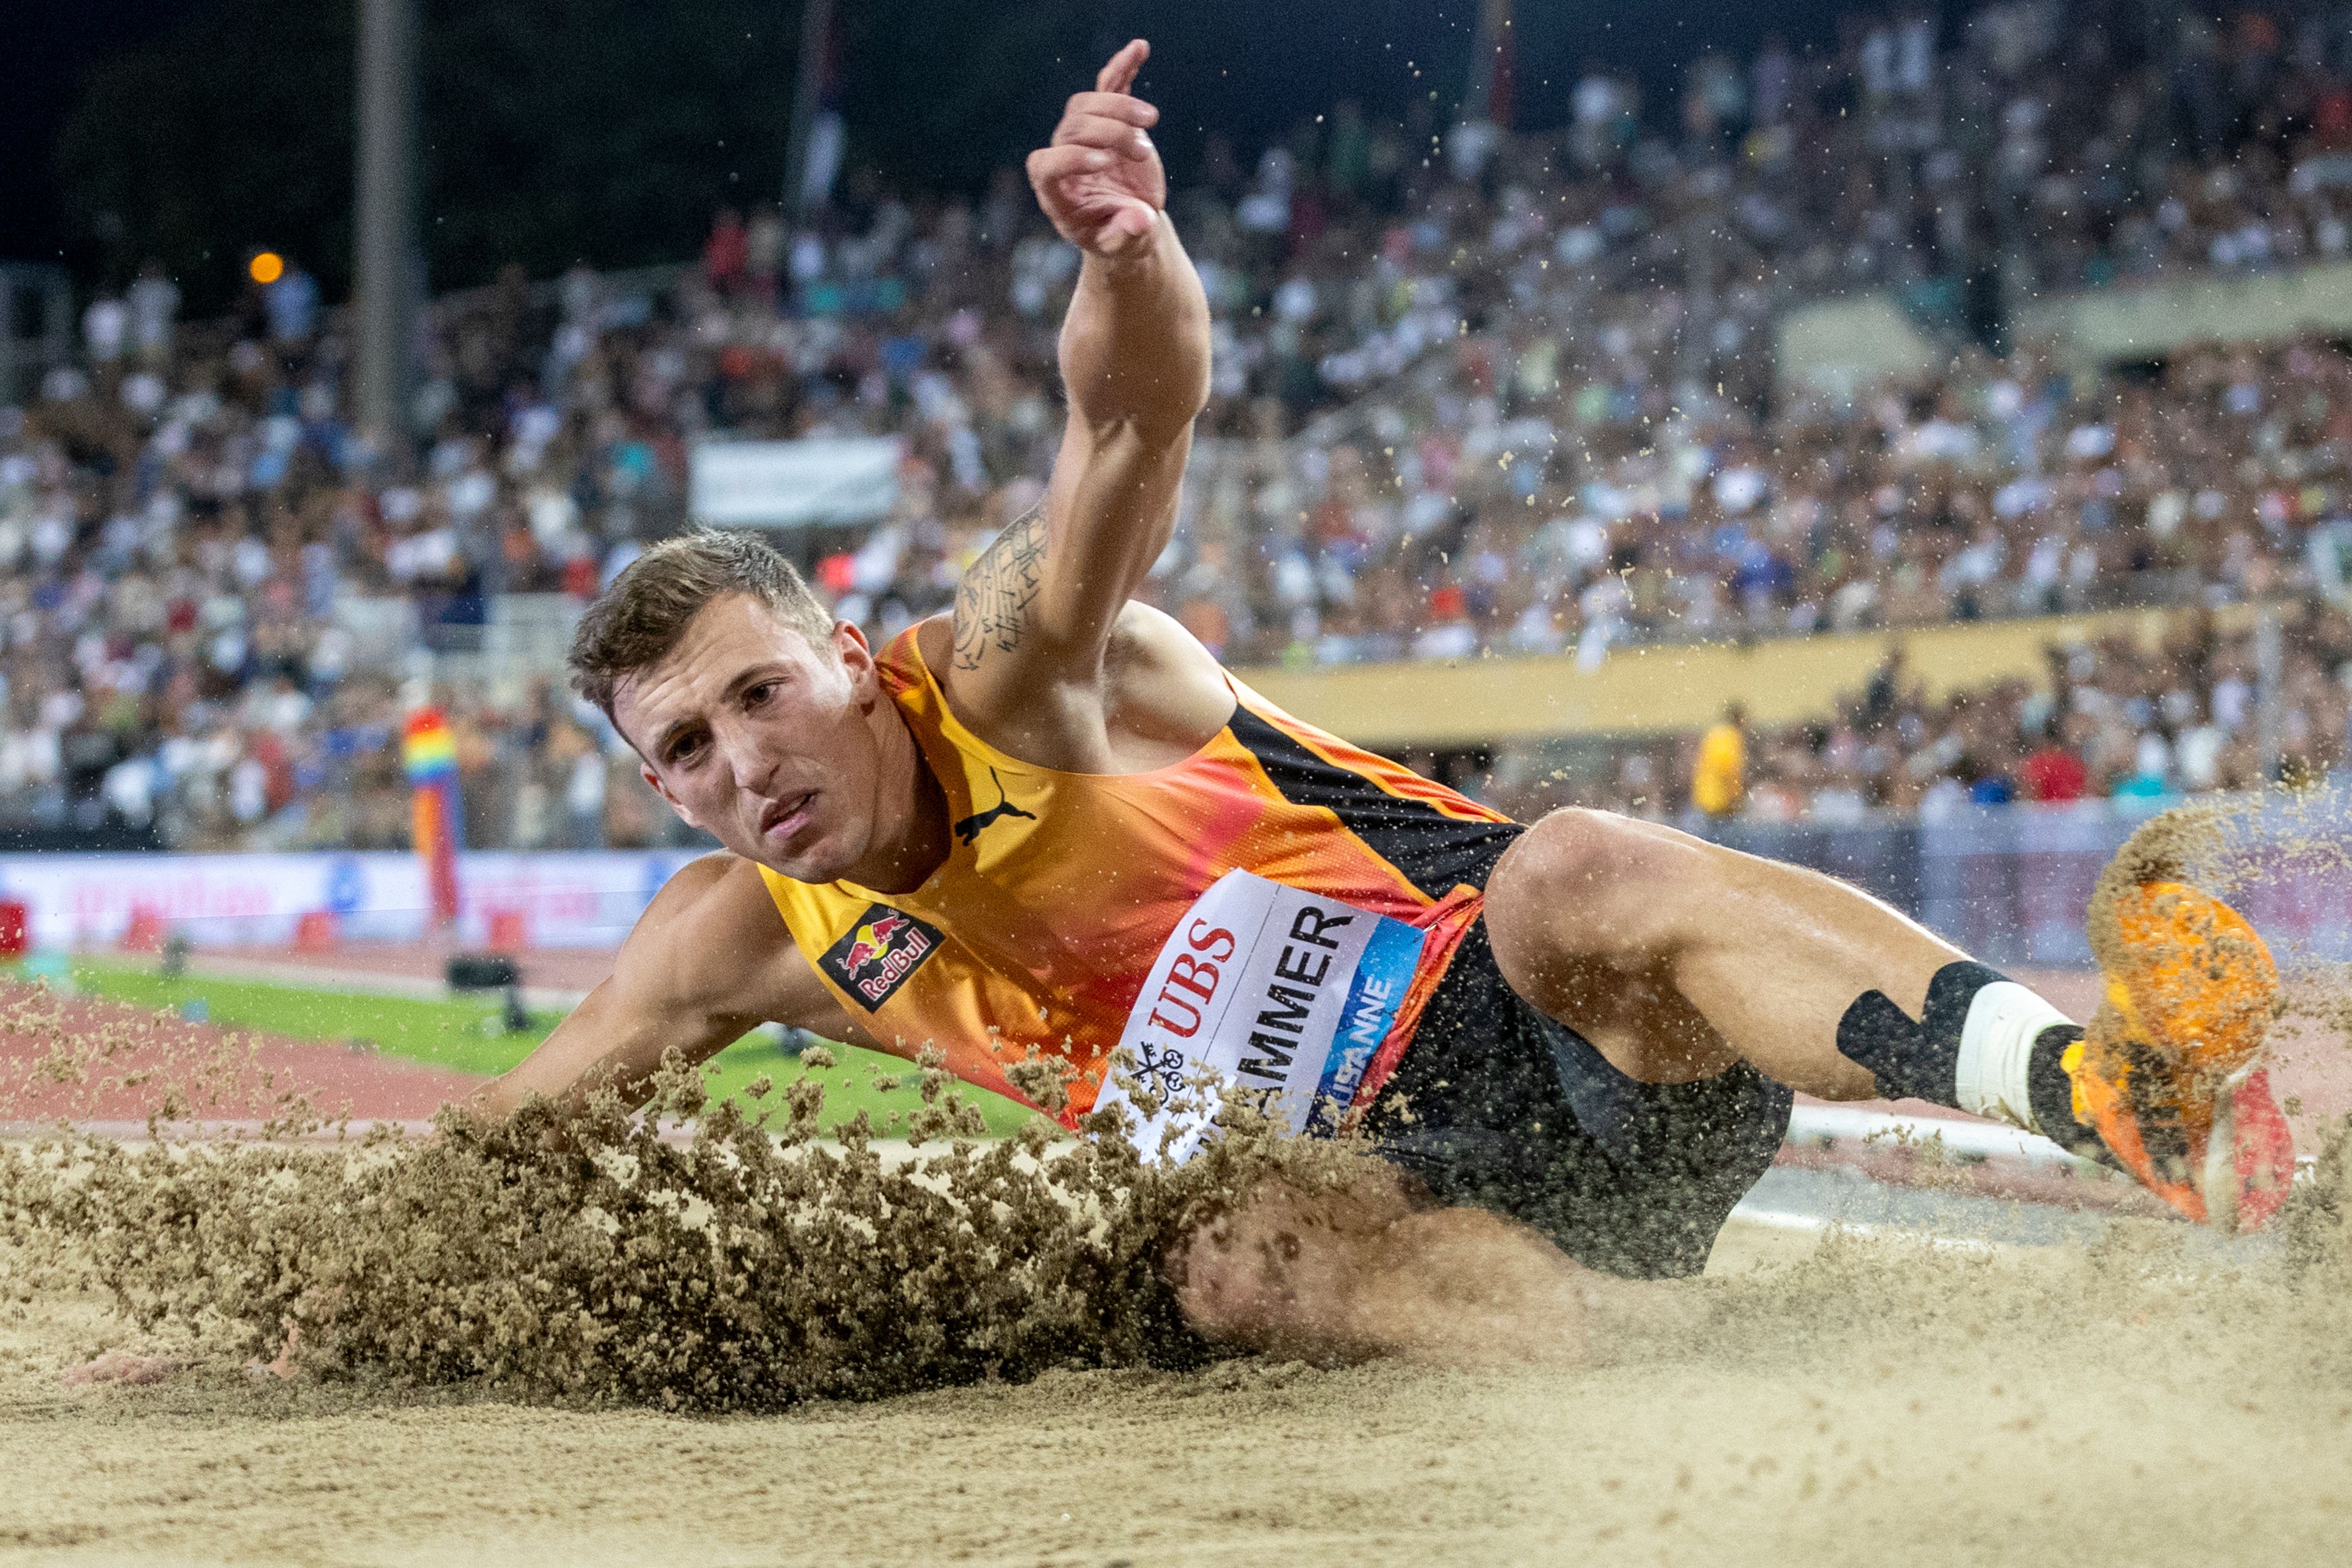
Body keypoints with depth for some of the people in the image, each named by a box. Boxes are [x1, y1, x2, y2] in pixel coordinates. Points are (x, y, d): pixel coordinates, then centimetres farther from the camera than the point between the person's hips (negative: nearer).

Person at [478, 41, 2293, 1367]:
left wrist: (1129, 259, -52)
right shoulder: (744, 936, 6)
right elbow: (511, 1117, 20)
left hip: (1513, 1001, -4)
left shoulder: (1007, 670, -10)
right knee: (1236, 1267, -31)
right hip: (1396, 1180, 4)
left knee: (1576, 872, -38)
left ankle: (2114, 1088, -51)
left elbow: (1141, 414, -31)